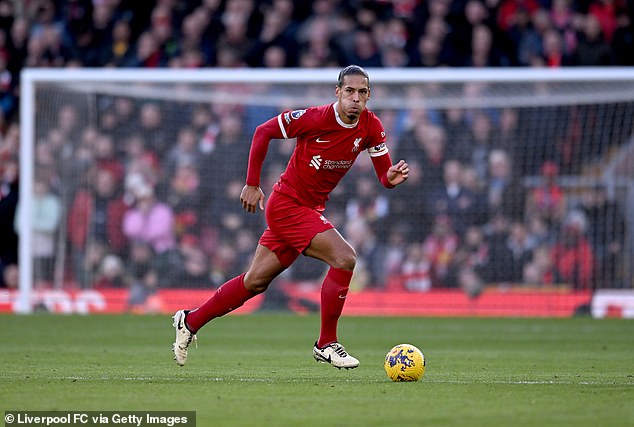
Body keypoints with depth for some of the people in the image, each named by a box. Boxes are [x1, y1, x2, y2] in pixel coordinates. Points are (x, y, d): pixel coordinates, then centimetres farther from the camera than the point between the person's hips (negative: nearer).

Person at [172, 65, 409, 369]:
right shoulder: (315, 118, -20)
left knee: (255, 281, 14)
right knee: (345, 258, -21)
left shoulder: (371, 127, -4)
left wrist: (392, 177, -25)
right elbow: (263, 131, -11)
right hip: (286, 204, -7)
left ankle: (190, 321, 30)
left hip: (310, 210, 7)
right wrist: (252, 184, -11)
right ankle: (326, 344, -11)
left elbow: (384, 175, 0)